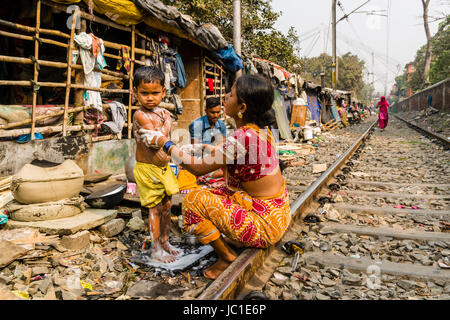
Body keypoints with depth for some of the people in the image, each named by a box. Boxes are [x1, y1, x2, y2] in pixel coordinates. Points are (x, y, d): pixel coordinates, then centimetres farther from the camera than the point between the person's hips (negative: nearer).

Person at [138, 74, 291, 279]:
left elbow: (198, 168, -19)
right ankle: (235, 241, 19)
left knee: (193, 201, -11)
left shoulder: (243, 138, -27)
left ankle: (227, 257, 5)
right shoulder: (261, 129, 0)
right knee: (212, 194, 19)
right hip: (278, 211, 9)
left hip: (266, 224, -9)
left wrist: (163, 142, -10)